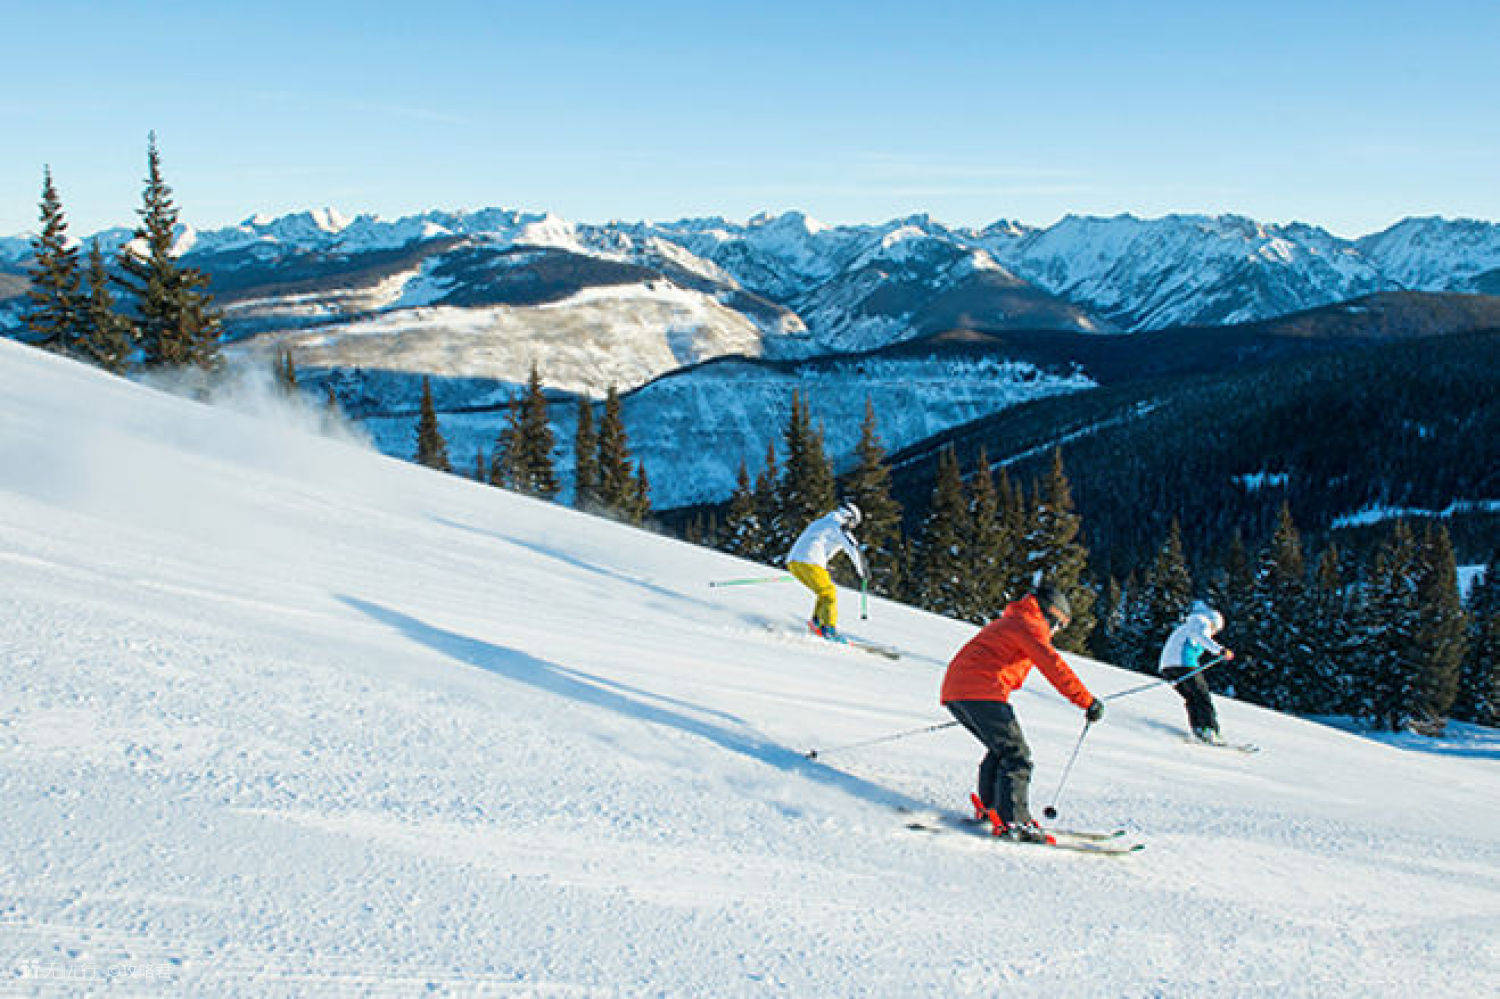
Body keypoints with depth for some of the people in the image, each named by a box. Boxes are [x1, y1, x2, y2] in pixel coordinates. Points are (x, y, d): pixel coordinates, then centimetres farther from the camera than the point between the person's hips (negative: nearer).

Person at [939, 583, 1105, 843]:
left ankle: (989, 807, 22)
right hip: (981, 693, -10)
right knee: (1017, 755, -9)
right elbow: (1054, 667, -14)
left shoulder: (1008, 621, 31)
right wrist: (1087, 701, -15)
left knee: (1002, 749, 22)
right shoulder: (1030, 625, -1)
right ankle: (1012, 822, -17)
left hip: (953, 692, 10)